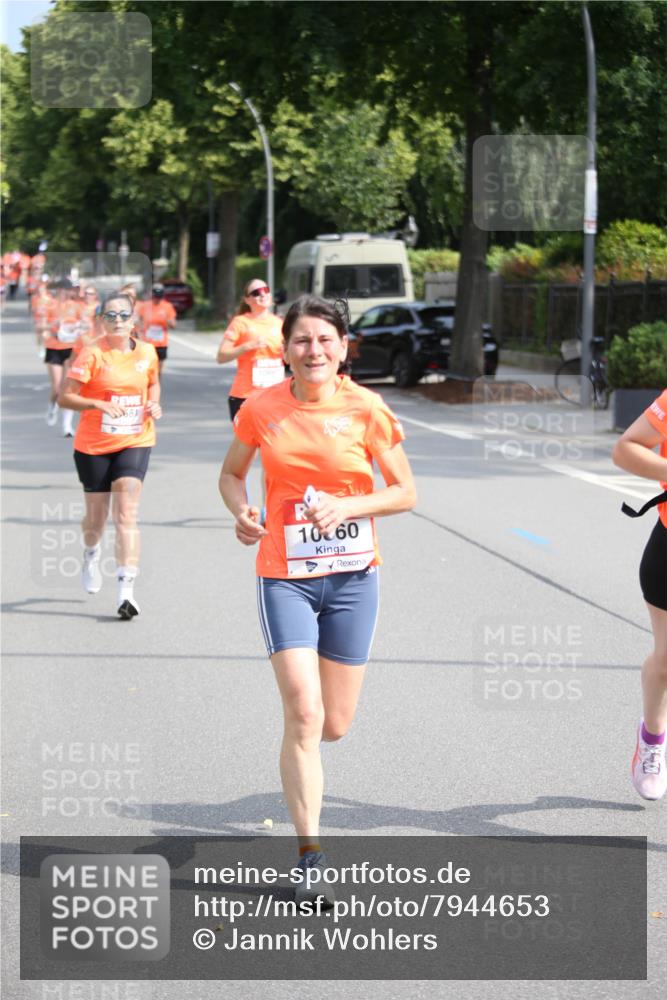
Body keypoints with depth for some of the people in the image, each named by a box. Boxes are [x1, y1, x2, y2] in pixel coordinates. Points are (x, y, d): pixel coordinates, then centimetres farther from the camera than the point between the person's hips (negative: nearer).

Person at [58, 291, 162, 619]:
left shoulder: (146, 352, 1)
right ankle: (91, 554, 48)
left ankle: (126, 589, -17)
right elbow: (65, 396, -13)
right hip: (93, 445, -1)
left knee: (126, 515, -13)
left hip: (135, 442, 1)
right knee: (97, 516, 12)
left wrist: (154, 404, 0)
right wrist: (99, 404, -27)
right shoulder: (92, 354, -11)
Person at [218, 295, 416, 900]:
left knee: (335, 725, 6)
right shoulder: (261, 409, -2)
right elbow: (232, 473, 13)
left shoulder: (365, 409, -5)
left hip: (351, 576, 1)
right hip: (285, 576, -1)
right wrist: (243, 512, -8)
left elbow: (405, 493, 0)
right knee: (304, 715, -13)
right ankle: (310, 856, -4)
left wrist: (346, 507, -16)